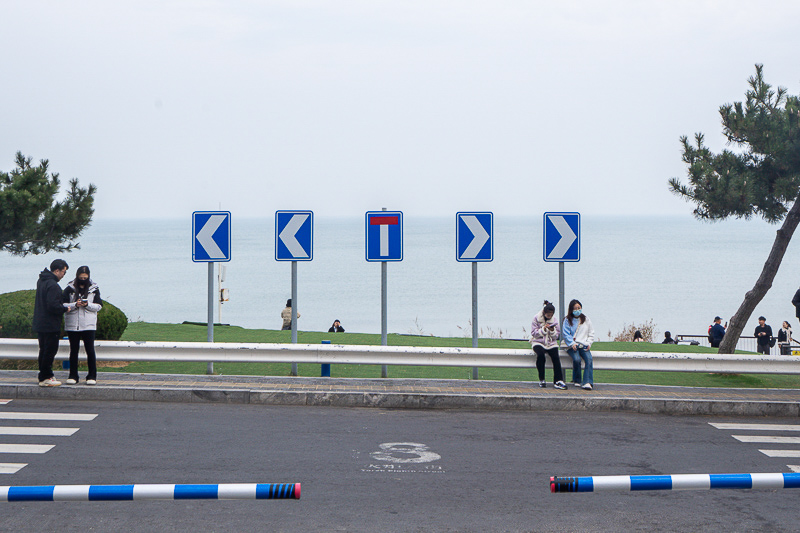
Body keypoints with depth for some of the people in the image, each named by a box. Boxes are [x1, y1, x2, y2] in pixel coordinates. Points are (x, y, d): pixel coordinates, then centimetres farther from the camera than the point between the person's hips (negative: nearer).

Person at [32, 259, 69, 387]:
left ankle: (46, 375, 25)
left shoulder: (41, 281, 12)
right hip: (50, 325, -10)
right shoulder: (53, 285, -21)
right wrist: (65, 309, -11)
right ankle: (45, 378, -1)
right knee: (50, 351, -3)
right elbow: (53, 306, -27)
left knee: (44, 350, 17)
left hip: (39, 324, 10)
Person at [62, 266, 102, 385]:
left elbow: (99, 306, 3)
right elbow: (63, 305, 0)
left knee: (90, 350, -2)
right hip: (72, 325, 1)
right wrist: (75, 305, -16)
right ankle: (73, 376, 12)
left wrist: (87, 305, -14)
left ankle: (92, 376, 5)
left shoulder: (94, 289, 5)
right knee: (74, 350, 6)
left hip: (89, 325, -1)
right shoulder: (69, 289, 4)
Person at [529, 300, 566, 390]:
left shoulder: (554, 321, 9)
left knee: (555, 356, -28)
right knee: (540, 355, -34)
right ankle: (541, 380, -21)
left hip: (551, 343, 2)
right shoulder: (536, 319, 1)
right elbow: (534, 333, -3)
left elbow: (556, 336, 9)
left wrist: (552, 331, -12)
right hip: (538, 343, -2)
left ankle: (558, 380, -26)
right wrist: (543, 329, -16)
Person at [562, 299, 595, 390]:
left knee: (589, 358, -28)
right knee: (576, 359, -31)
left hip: (584, 345, 2)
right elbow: (566, 334, 2)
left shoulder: (586, 319, 16)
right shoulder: (567, 320, 8)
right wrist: (572, 343, -12)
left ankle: (587, 382, -36)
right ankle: (576, 380, -10)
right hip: (572, 346, -2)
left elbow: (591, 333, 18)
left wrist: (589, 343, 2)